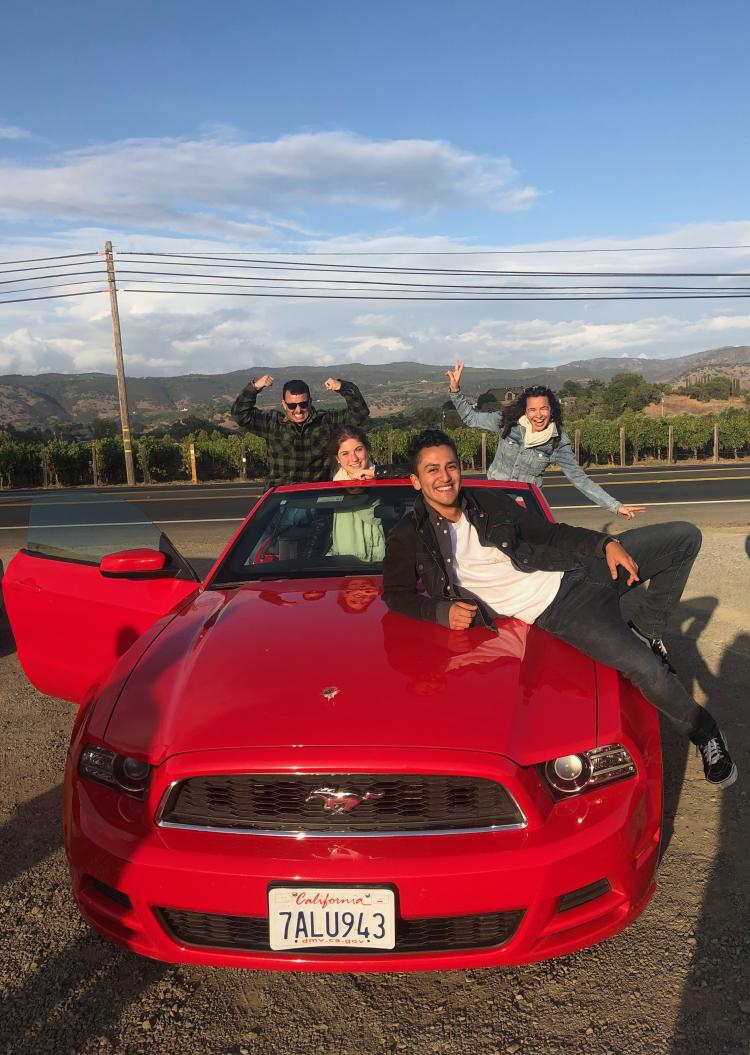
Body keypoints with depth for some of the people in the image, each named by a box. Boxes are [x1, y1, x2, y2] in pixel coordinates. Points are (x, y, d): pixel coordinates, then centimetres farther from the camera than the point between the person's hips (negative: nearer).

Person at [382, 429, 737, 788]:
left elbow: (550, 533, 9)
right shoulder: (409, 538, -5)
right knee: (646, 668, -23)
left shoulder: (489, 501, 5)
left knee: (685, 536, 2)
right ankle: (704, 733, 7)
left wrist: (605, 543, -5)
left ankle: (645, 631, 11)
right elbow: (396, 594, -3)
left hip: (580, 572, 5)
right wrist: (443, 611, -20)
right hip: (553, 612, -5)